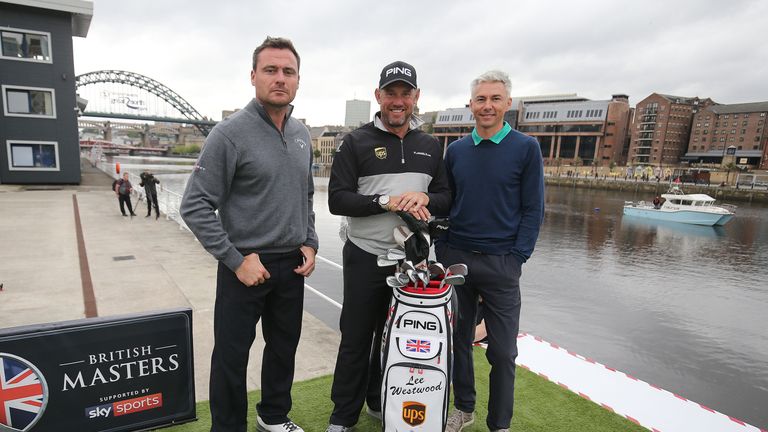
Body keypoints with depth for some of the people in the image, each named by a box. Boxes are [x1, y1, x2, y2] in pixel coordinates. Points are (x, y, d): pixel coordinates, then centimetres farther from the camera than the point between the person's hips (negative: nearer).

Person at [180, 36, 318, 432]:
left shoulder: (301, 134, 8)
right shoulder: (230, 133, -13)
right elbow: (195, 206, -14)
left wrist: (309, 243, 6)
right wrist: (236, 260, -16)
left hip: (293, 265, 6)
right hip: (247, 265, -6)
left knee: (284, 347, 19)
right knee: (232, 355, 7)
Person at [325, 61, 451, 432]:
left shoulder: (431, 146, 9)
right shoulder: (356, 142, -3)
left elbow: (446, 199, 8)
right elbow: (337, 199, -11)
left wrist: (424, 198, -15)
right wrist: (387, 202, -23)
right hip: (365, 257, -3)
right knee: (356, 339, 8)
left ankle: (380, 401, 38)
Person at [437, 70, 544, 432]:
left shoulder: (526, 148, -1)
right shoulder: (455, 150, 9)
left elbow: (533, 210, -2)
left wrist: (516, 257, -9)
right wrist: (441, 246, 5)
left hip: (501, 263, -3)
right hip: (454, 257, 3)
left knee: (502, 351, 5)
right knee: (459, 340, 13)